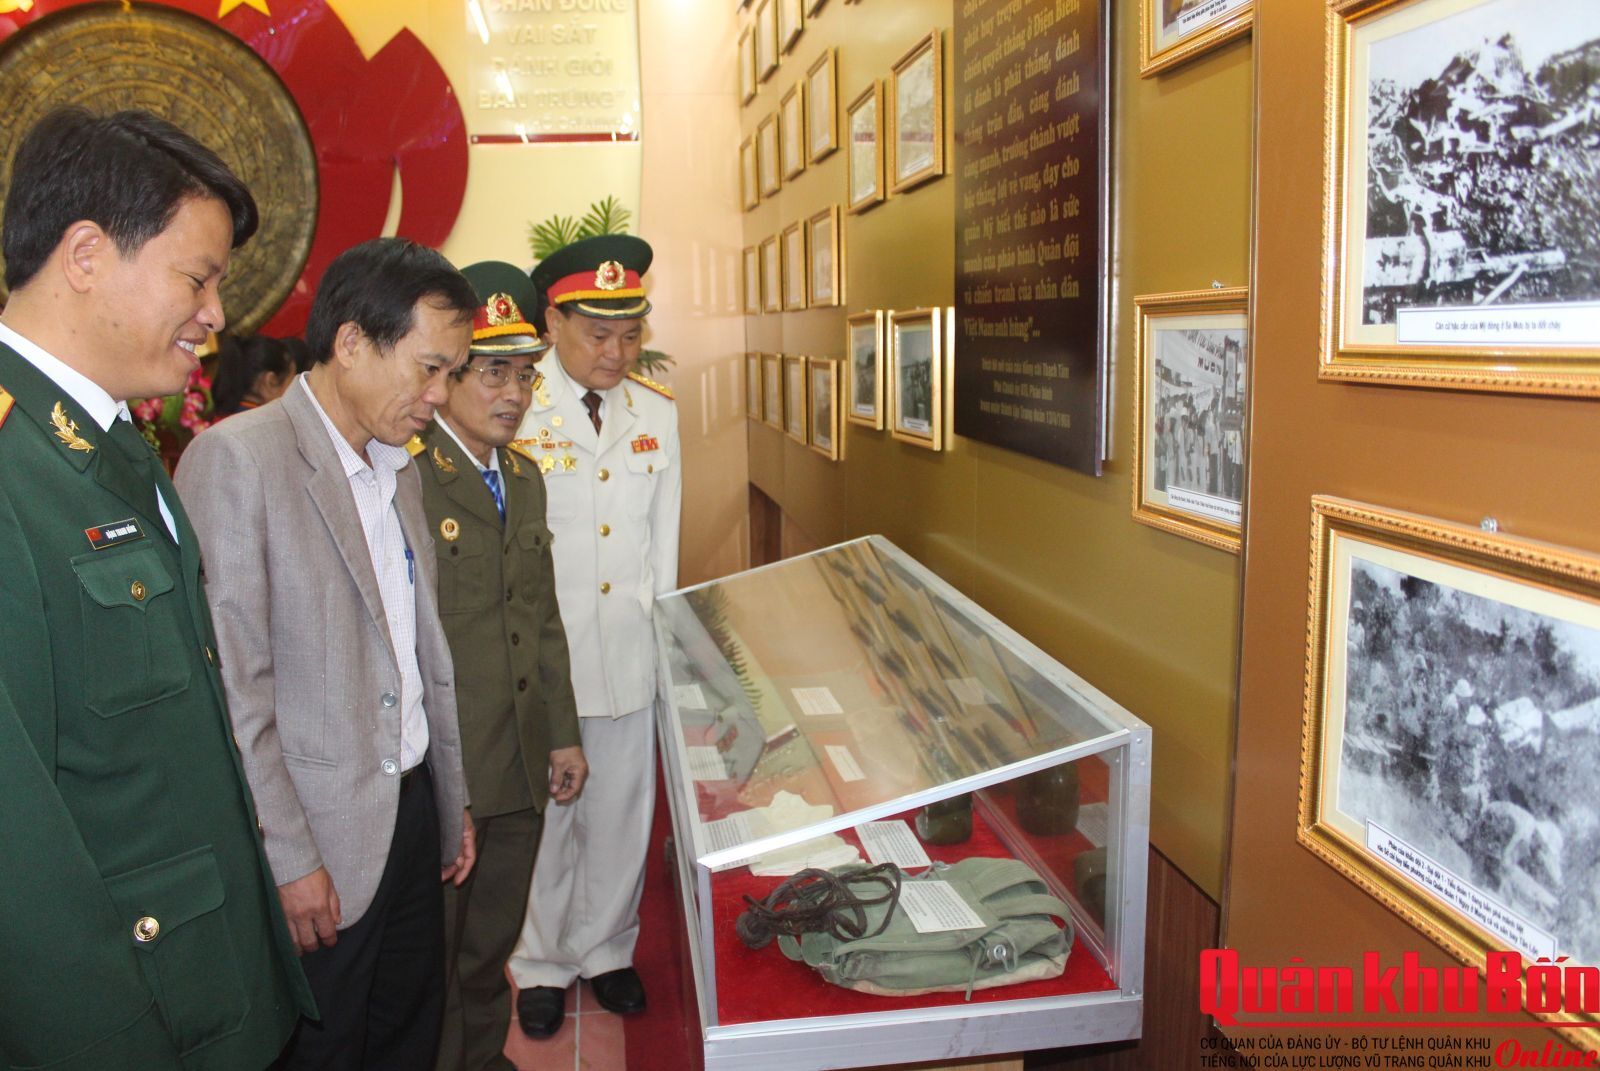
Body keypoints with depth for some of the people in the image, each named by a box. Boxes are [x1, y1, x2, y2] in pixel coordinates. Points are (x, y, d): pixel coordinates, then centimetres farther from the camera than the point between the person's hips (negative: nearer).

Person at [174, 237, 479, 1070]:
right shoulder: (236, 459, -15)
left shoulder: (399, 468, 11)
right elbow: (229, 684, -18)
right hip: (323, 843, -7)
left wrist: (453, 801, 14)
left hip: (413, 808, 7)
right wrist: (290, 859, -16)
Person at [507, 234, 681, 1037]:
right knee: (541, 815, 14)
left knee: (621, 813, 15)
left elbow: (664, 544, 9)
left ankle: (605, 949, 38)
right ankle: (541, 962, 36)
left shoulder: (658, 414, 5)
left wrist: (662, 634, 7)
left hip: (629, 654, 4)